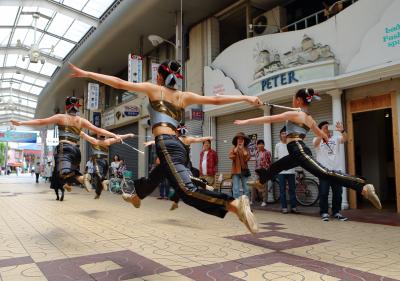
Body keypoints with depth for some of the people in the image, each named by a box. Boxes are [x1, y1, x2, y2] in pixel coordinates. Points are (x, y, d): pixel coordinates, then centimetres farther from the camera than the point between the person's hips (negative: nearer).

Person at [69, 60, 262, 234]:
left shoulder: (153, 89, 6)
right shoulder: (184, 97, 16)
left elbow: (120, 84, 4)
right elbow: (216, 100, 11)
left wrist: (86, 73, 10)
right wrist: (246, 98, 17)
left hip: (166, 145, -8)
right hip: (177, 146, 8)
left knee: (188, 191, -19)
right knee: (154, 177, 33)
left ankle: (235, 204, -35)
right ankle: (136, 196, 62)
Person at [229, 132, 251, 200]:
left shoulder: (246, 149, 6)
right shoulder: (234, 148, 5)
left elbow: (247, 159, -9)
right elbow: (231, 157, -13)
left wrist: (243, 148, -8)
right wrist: (237, 148, -10)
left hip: (244, 171, 1)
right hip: (236, 171, -1)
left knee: (246, 189, 7)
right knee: (236, 190, -3)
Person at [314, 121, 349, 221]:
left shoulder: (336, 138, 8)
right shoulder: (317, 139, 2)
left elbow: (345, 139, -11)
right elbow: (316, 142, -21)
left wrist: (342, 131, -32)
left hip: (336, 170, 3)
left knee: (338, 193, 8)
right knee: (323, 193, -2)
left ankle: (336, 212, 19)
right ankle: (324, 213, 6)